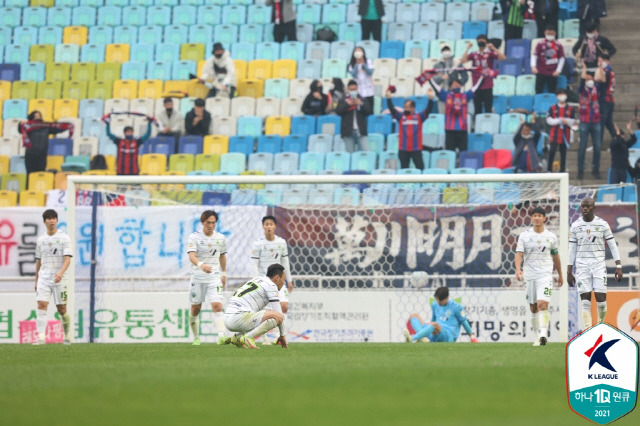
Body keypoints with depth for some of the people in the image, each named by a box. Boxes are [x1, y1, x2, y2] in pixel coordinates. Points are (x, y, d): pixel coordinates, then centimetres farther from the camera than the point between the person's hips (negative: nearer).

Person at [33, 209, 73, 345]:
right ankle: (41, 337, -20)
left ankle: (67, 335, 23)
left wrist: (61, 272, -28)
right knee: (41, 305, -14)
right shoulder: (41, 240, 11)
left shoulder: (64, 238, -2)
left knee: (61, 309, 2)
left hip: (59, 279, -3)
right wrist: (36, 281, 18)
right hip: (43, 278, 3)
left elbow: (67, 259, -11)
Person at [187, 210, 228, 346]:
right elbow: (191, 256, -21)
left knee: (217, 305, -17)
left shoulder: (220, 238, 5)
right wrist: (201, 265, -40)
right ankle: (196, 337, 24)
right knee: (195, 308, 7)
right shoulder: (194, 237, -7)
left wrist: (223, 273, 22)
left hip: (214, 277, 1)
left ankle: (221, 335, -28)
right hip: (197, 277, -1)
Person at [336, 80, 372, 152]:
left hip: (360, 132, 1)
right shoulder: (343, 101, 11)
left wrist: (361, 104, -11)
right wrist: (347, 104, -13)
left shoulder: (362, 100, 14)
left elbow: (368, 112, 4)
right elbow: (338, 111, -3)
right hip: (348, 132, -1)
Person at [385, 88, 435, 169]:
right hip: (403, 149, 1)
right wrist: (388, 98, -16)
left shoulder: (419, 117, 5)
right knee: (404, 169, 6)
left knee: (420, 168, -2)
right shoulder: (400, 117, 7)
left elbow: (428, 110, -5)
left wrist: (430, 99, -20)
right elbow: (392, 109, -3)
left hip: (416, 149, -1)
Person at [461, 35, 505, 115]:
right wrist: (467, 48, -6)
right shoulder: (474, 54, 8)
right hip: (476, 86, 2)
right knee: (477, 110, 4)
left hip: (487, 86, -2)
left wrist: (493, 48, -17)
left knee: (488, 109, -5)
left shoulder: (490, 53, 2)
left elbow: (502, 58, -11)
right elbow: (463, 60, -4)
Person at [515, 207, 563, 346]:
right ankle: (537, 336, 18)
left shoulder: (551, 236, 6)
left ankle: (543, 334, -26)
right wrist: (518, 269, -23)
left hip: (545, 275, -2)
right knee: (533, 308, 7)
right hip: (529, 275, 2)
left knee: (542, 304, -19)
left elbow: (555, 256, 16)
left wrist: (560, 275, 23)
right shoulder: (524, 236, 3)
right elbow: (519, 254, -5)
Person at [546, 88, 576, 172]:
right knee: (552, 152, -4)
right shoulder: (553, 108, 5)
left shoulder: (570, 109, 7)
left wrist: (567, 121, -14)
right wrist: (558, 120, -13)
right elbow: (549, 120, 0)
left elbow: (573, 121, 6)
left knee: (563, 153, 5)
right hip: (554, 134, -1)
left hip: (565, 135, 1)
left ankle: (562, 171, 10)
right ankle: (549, 169, 4)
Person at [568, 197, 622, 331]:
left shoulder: (602, 224, 1)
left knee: (601, 297, -9)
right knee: (585, 299, -5)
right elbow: (572, 250, 10)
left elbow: (613, 246, 4)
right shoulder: (575, 226, 5)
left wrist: (618, 266, -2)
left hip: (599, 265, -1)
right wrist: (569, 272, 8)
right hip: (582, 265, 1)